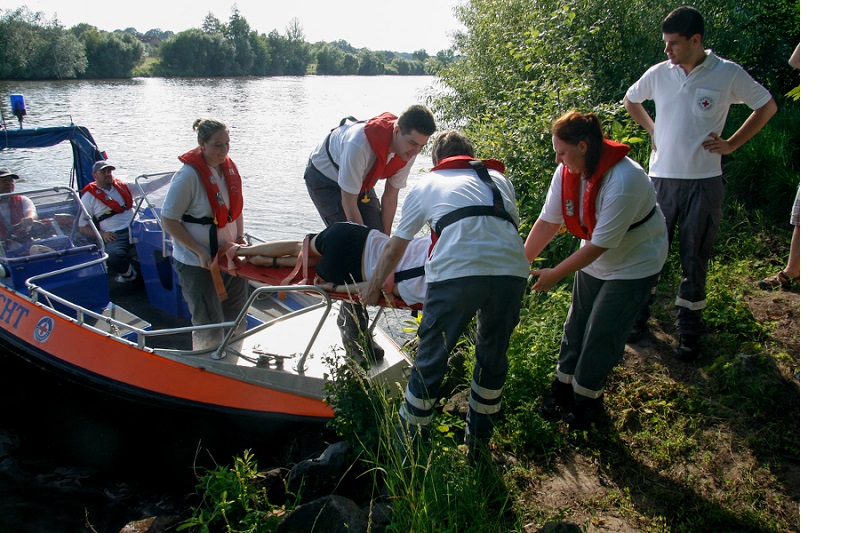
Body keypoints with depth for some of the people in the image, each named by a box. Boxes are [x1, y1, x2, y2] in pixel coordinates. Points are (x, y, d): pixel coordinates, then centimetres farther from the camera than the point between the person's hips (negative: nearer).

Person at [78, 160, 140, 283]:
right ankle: (128, 273, -2)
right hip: (114, 236, -5)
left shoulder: (121, 186, 18)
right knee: (114, 257, -36)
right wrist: (102, 234, -10)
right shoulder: (89, 196, 5)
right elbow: (83, 226, 7)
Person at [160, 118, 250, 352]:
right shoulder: (188, 175, -18)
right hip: (198, 263, -7)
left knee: (236, 318, 16)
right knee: (209, 324, 2)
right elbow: (168, 221, -16)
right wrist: (200, 252, -21)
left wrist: (240, 237, 3)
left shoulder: (229, 168, 2)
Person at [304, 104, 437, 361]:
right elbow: (348, 202, -32)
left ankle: (349, 316, 15)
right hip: (326, 177, -6)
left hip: (360, 181, 7)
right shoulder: (360, 142, -39)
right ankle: (353, 331, -6)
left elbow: (391, 195, -9)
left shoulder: (407, 149, -19)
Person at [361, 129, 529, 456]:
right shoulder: (498, 178, 32)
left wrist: (375, 285, 46)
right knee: (493, 358, 22)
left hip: (456, 272, -3)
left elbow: (396, 247, 31)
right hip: (511, 270, 3)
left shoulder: (426, 184, 26)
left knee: (430, 361, 12)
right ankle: (478, 440, 38)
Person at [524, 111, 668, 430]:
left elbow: (600, 244, -31)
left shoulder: (624, 181, -36)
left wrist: (554, 275, -25)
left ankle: (585, 400, 21)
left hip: (635, 263, -6)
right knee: (576, 325, 13)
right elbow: (548, 222, -11)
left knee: (602, 335, -1)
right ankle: (563, 391, 31)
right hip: (594, 259, 7)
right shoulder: (567, 172, -15)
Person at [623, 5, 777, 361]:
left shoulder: (728, 74, -6)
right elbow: (630, 100, 22)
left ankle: (688, 330, 19)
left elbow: (767, 107, 7)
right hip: (661, 178, 2)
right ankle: (639, 315, 23)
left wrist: (732, 144, -1)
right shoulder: (658, 74, 1)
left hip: (703, 182, -2)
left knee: (694, 259, 6)